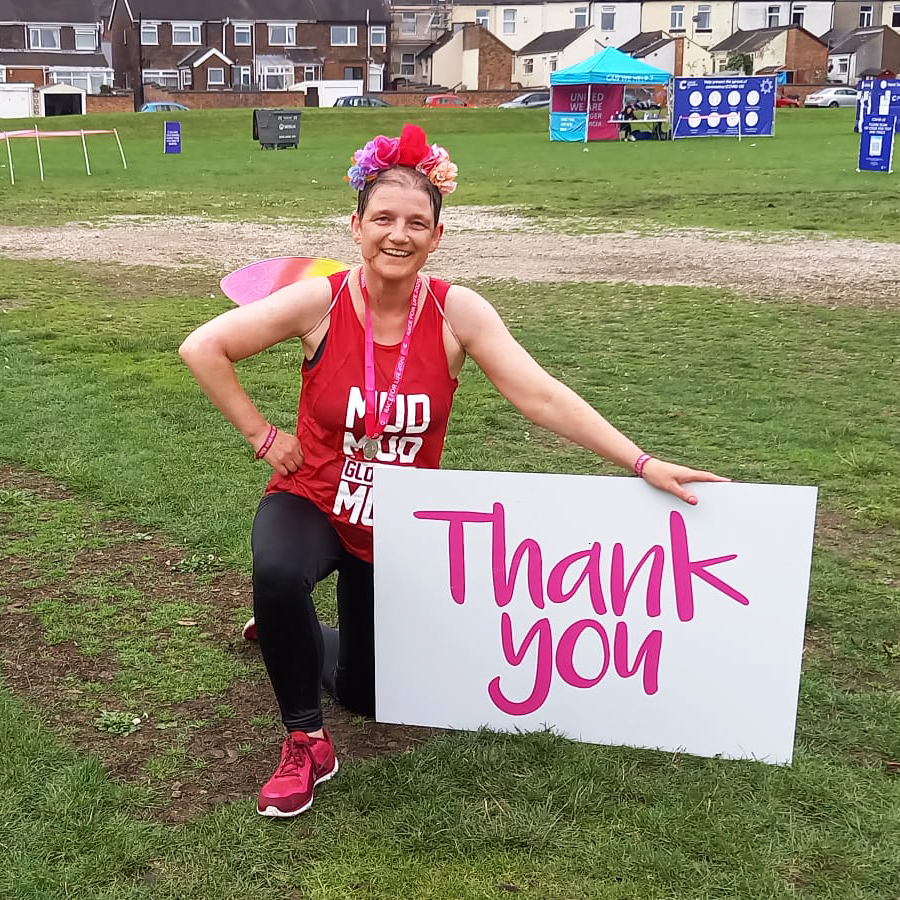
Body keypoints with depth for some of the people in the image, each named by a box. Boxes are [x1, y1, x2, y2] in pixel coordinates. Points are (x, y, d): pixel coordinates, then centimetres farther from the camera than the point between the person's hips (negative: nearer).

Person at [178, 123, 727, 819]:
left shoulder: (458, 313, -15)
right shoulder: (320, 303, -17)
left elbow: (543, 398, -19)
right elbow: (203, 348, -12)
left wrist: (641, 462, -25)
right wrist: (262, 436, -15)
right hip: (312, 500, -2)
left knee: (366, 694, 12)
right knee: (278, 574, -38)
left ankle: (294, 635, 47)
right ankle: (306, 741, -11)